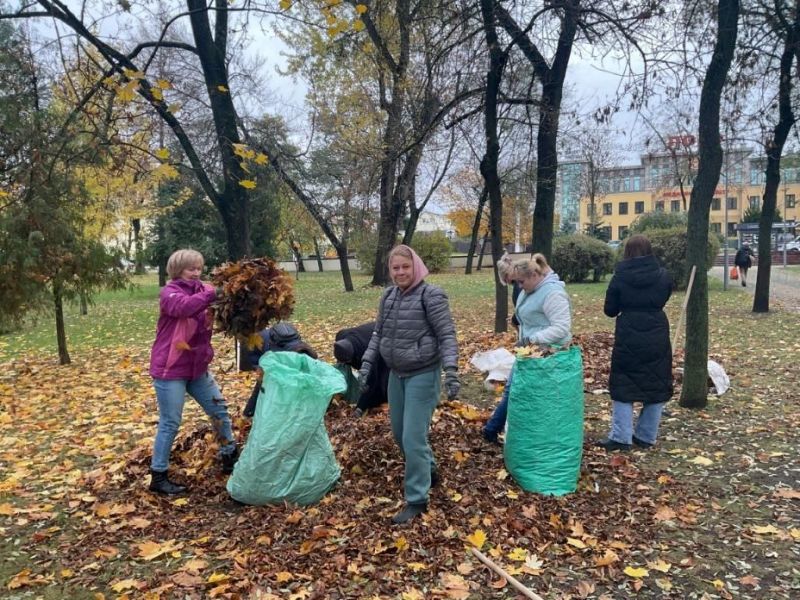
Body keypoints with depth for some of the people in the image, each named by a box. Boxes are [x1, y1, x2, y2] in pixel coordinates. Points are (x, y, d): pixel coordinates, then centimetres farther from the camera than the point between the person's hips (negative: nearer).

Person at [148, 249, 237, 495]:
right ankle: (158, 476, 14)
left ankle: (230, 458, 28)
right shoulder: (169, 293, -11)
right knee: (170, 423, 0)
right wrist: (213, 294, -40)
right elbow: (184, 307, -34)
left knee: (219, 409, 12)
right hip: (170, 370, -7)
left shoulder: (201, 290, 7)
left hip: (197, 367, 7)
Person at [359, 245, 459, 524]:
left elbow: (447, 335, -15)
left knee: (413, 438, -6)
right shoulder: (388, 296, 6)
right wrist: (366, 364, 5)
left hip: (423, 375, -7)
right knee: (399, 432, 18)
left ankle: (417, 500, 10)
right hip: (396, 374, 7)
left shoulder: (431, 295, -13)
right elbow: (378, 333, 13)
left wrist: (451, 370, -25)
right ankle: (428, 471, 42)